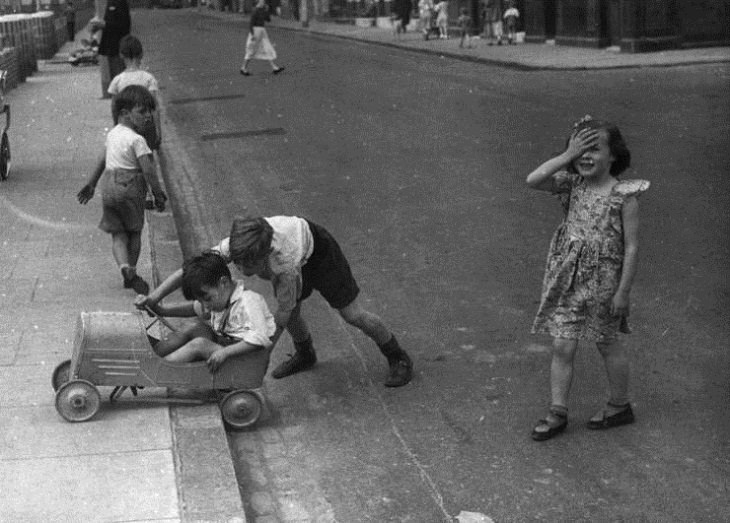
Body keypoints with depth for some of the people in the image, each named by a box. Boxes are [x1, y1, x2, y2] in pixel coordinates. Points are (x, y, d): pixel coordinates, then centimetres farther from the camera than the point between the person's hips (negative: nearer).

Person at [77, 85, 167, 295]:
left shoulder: (113, 133, 12)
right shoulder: (137, 139, -12)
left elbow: (102, 160, 21)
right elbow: (148, 170, -17)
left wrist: (91, 184, 29)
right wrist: (158, 195, -10)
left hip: (109, 187, 6)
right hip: (131, 187, -6)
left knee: (118, 234, 7)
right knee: (134, 232, 11)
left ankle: (125, 267, -16)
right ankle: (131, 274, 15)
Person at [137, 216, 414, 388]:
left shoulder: (285, 264, -47)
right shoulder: (233, 246, -36)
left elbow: (278, 321, -40)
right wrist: (152, 298, -40)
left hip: (316, 248, -5)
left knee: (353, 315, -1)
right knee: (292, 313, 8)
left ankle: (398, 359, 19)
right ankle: (305, 355, 40)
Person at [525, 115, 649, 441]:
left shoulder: (623, 195, -12)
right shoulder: (572, 185, -1)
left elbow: (631, 246, -11)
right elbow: (533, 180, -17)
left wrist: (623, 291, -12)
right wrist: (567, 156, -18)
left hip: (602, 279, -3)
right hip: (567, 277, 3)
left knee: (607, 344, 14)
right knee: (562, 347, 3)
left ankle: (620, 406, 34)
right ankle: (558, 412, 14)